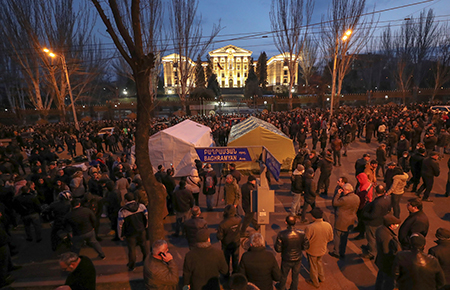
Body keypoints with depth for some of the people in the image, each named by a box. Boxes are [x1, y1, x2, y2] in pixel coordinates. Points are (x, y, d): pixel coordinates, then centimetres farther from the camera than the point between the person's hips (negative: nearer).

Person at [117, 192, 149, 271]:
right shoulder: (141, 206, -13)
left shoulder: (122, 211, -19)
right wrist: (146, 226, 16)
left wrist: (120, 235, 5)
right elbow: (147, 216, -2)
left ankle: (131, 266, 32)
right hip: (141, 231, 3)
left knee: (131, 249, 15)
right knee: (144, 247, 21)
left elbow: (120, 224, -11)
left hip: (130, 234, -3)